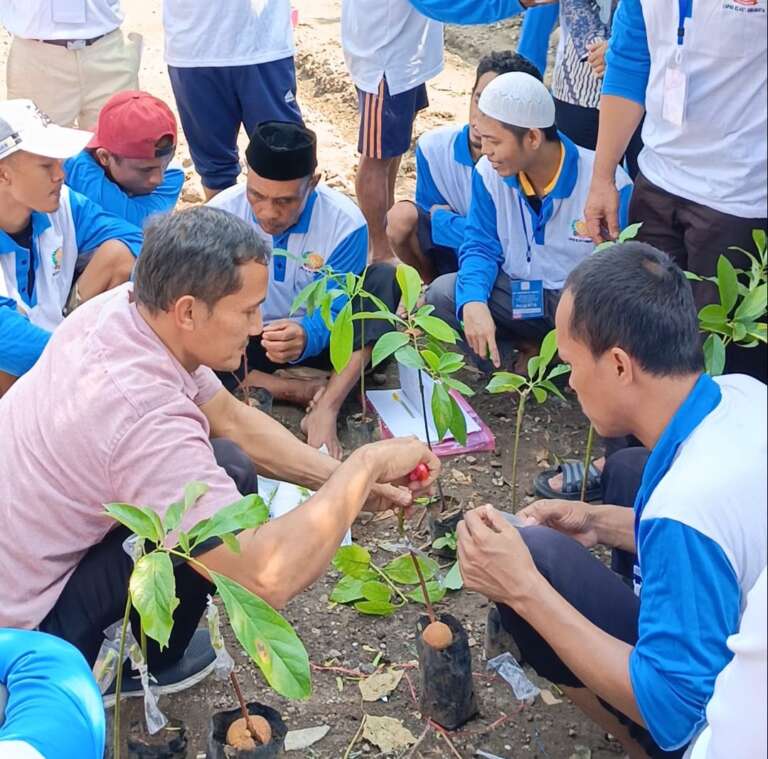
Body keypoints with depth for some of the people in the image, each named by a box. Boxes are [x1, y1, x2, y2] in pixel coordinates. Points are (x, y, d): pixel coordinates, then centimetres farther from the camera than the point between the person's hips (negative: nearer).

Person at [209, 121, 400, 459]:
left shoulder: (344, 222, -20)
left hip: (315, 338, 0)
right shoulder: (221, 214, -18)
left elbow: (334, 311, -23)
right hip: (248, 340, 0)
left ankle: (325, 408, -35)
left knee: (385, 280, -27)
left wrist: (305, 336, -48)